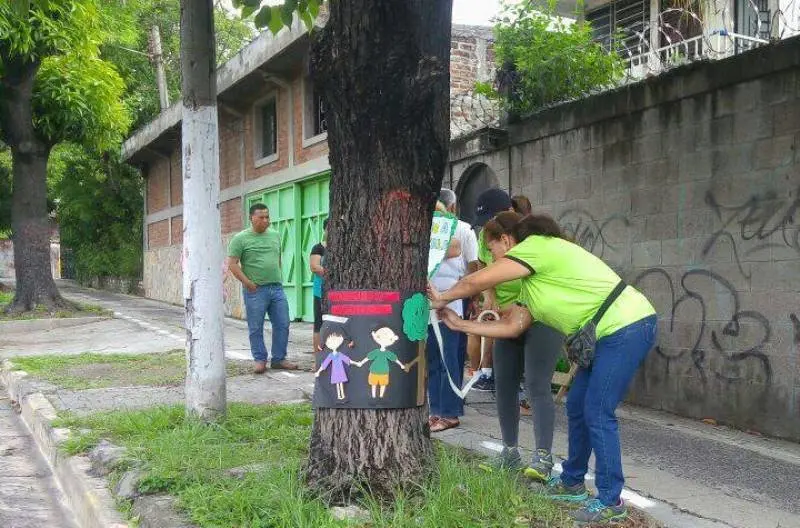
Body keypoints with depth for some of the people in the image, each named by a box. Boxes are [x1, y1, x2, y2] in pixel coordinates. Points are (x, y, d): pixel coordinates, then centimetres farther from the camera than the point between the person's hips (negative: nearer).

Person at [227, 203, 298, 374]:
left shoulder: (275, 235, 13)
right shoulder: (241, 238, -4)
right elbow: (232, 264, -7)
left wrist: (278, 278, 12)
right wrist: (248, 283, -12)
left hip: (277, 288, 5)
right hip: (255, 290, -5)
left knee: (282, 325, 5)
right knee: (256, 328, 3)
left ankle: (279, 359, 17)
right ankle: (260, 360, 16)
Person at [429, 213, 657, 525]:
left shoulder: (536, 246, -10)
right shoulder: (531, 283, 19)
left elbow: (477, 281, -12)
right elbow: (511, 326, 17)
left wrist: (442, 299, 5)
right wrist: (460, 324, 21)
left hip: (627, 327, -10)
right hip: (608, 335, 10)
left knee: (597, 414, -8)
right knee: (577, 406, 14)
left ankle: (610, 502, 1)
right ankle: (572, 484, 27)